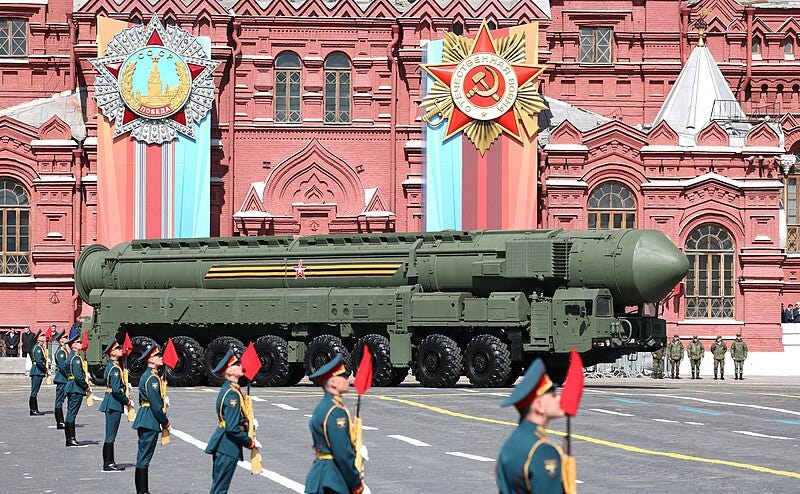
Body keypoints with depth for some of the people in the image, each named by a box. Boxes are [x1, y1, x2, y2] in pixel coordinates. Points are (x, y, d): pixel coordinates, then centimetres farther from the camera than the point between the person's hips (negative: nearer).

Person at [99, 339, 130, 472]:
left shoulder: (110, 366, 13)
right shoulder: (115, 368, -18)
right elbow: (116, 390, -23)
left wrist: (125, 398, 11)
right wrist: (126, 401, -10)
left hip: (111, 403, 10)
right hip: (114, 404, -10)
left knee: (110, 435, 14)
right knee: (110, 435, -5)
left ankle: (109, 462, 19)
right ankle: (108, 464, -1)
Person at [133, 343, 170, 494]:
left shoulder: (147, 375, 14)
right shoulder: (153, 378, -17)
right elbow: (156, 404, -20)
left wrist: (163, 421, 17)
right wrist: (165, 422, -9)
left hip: (144, 418, 10)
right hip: (151, 421, -10)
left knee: (143, 456, 13)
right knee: (144, 458, -7)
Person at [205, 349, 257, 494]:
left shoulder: (228, 389, 10)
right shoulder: (232, 394, -21)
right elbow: (232, 428, -24)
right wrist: (249, 442, -12)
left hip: (223, 446, 10)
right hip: (228, 448, -10)